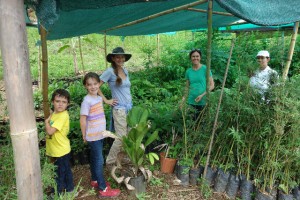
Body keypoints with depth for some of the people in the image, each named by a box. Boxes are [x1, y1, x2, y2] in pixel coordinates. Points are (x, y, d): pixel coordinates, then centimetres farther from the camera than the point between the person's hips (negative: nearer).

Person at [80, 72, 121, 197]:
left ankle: (95, 181, 36)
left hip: (100, 134, 7)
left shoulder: (99, 98, 4)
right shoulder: (87, 101, -19)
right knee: (99, 161, -1)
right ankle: (103, 189, 9)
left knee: (95, 159, 20)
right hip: (93, 136, -7)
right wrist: (84, 136, -9)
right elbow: (83, 120, -16)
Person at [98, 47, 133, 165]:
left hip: (129, 107, 7)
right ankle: (110, 161, 19)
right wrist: (106, 100, -9)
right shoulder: (110, 71, -11)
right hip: (119, 109, -7)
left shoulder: (125, 71, 9)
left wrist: (129, 104, 14)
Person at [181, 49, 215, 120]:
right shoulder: (188, 71, 9)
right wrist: (184, 98, 3)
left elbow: (212, 85, -3)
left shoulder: (205, 69, -3)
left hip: (203, 102, -3)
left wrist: (202, 95, -14)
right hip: (191, 102, 3)